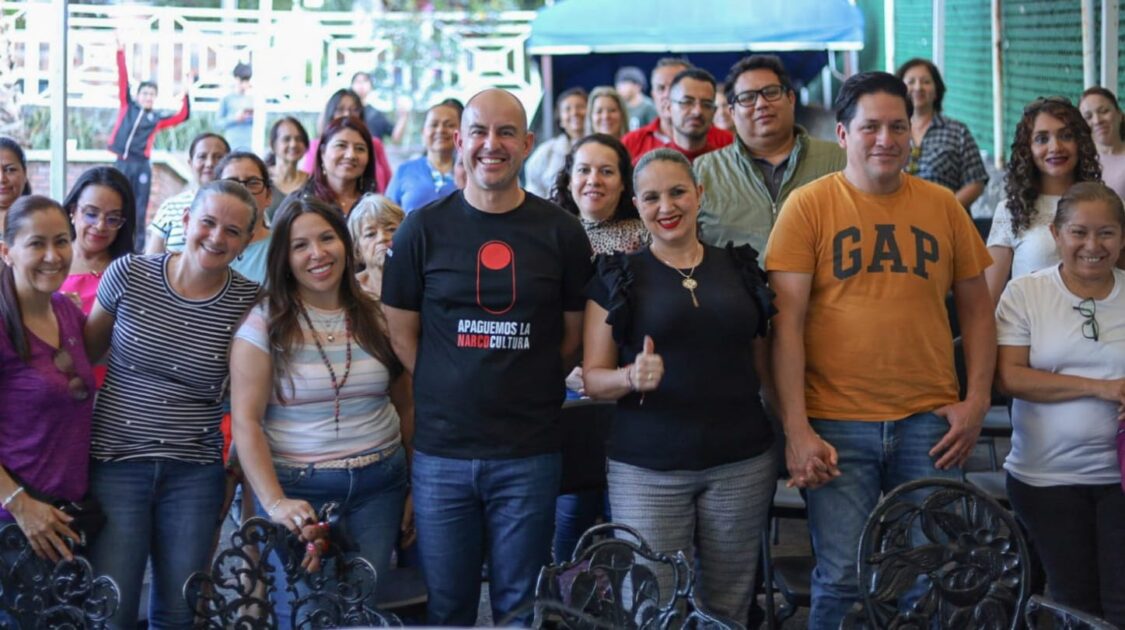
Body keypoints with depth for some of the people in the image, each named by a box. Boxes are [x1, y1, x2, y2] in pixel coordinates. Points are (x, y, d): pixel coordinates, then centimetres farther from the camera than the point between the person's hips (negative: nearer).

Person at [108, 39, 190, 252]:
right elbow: (123, 80, 7)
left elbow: (183, 116, 8)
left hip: (142, 165, 0)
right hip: (122, 163, 0)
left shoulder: (157, 119, 12)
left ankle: (138, 249, 5)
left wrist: (186, 94, -3)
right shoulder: (127, 107, 11)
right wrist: (121, 53, 2)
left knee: (139, 209, 2)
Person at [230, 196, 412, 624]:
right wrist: (273, 502, -18)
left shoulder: (377, 319, 6)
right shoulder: (265, 323, -5)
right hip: (298, 489, -3)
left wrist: (418, 488, 6)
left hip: (380, 485, 3)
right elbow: (245, 420, -9)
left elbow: (405, 408, 11)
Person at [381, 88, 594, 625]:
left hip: (530, 454, 0)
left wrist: (531, 392, 3)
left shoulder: (561, 232, 2)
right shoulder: (423, 229, 1)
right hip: (442, 452, 0)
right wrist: (447, 397, 0)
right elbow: (402, 334, 5)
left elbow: (573, 335, 8)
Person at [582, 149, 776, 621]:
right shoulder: (618, 276, 3)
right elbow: (593, 377, 1)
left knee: (730, 609, 5)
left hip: (741, 466, 2)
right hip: (646, 471, -2)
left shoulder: (740, 268, 11)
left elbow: (764, 367, 16)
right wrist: (632, 377, -19)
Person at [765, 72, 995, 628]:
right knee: (842, 581, -1)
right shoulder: (809, 206, -1)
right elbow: (787, 322, -4)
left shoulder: (942, 206, 8)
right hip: (837, 425, -2)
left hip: (929, 424, 3)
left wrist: (977, 402, 1)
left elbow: (977, 311, 14)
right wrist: (796, 430, -10)